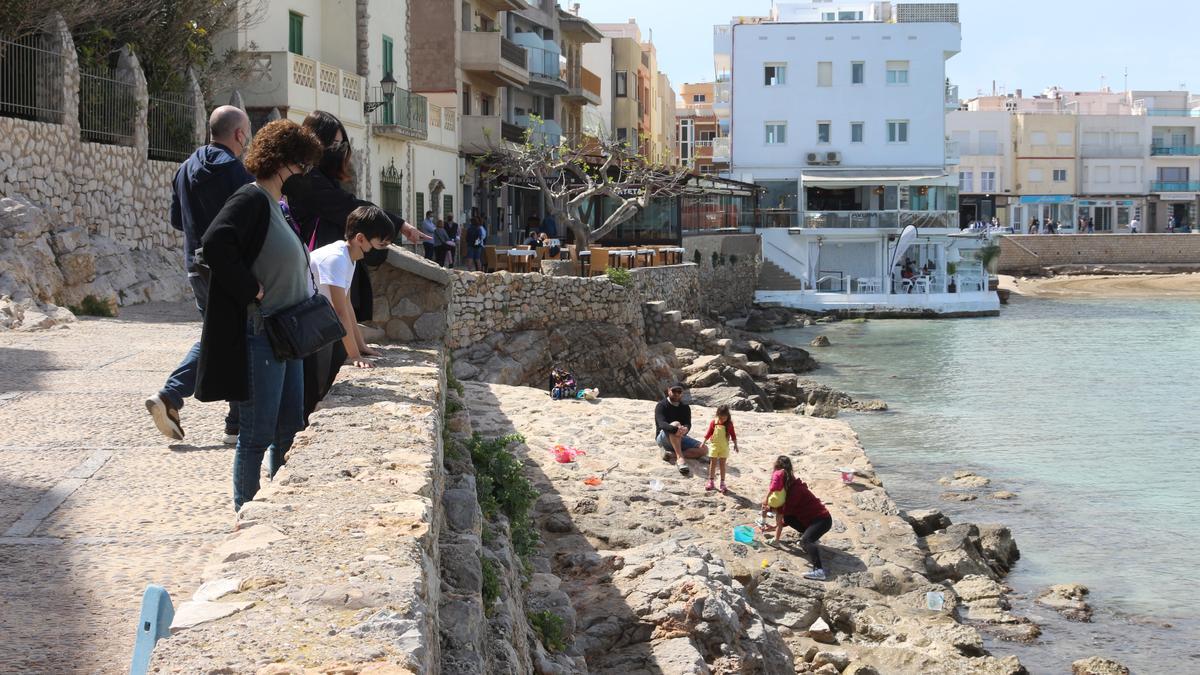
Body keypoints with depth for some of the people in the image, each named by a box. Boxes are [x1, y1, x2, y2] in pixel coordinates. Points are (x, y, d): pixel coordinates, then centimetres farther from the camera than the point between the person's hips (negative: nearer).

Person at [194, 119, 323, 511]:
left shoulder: (277, 205, 16)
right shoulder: (252, 199, -14)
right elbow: (215, 244, -29)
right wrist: (251, 289, -22)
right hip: (260, 333, -10)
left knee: (290, 426, 13)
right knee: (258, 432, -2)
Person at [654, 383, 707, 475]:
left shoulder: (685, 408, 8)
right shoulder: (661, 406, -8)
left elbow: (688, 424, -9)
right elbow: (661, 423, -25)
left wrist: (685, 429, -36)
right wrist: (675, 429, -46)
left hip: (680, 438, 5)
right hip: (663, 438, -5)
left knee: (703, 449, -15)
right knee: (676, 424, -36)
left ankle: (672, 454, -27)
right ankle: (680, 459, -50)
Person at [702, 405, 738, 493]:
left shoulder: (729, 424, -5)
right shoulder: (713, 423, -5)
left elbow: (733, 435, 2)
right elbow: (708, 433, 1)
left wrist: (735, 445, 2)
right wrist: (704, 442, 1)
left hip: (724, 447, 0)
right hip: (715, 446, 0)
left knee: (722, 464, 4)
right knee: (713, 464, 6)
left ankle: (722, 483, 8)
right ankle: (710, 481, 14)